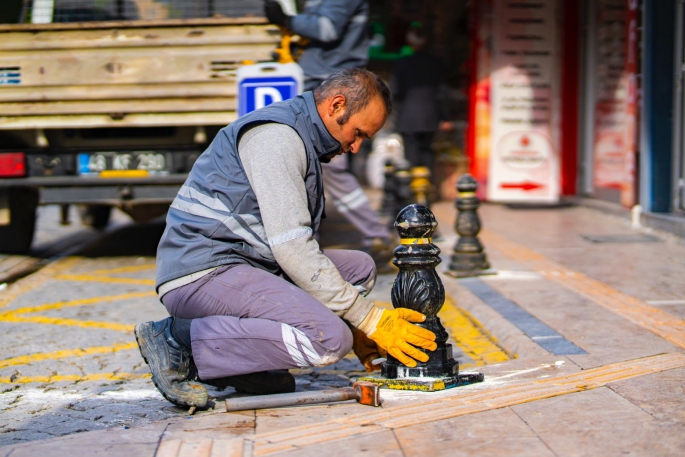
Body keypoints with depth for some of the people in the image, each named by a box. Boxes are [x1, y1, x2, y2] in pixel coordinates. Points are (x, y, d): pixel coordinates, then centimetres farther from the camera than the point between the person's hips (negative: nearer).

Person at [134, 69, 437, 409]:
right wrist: (369, 319, -15)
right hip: (204, 272, -11)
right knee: (329, 339, -24)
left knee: (359, 268, 11)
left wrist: (356, 328, 15)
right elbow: (292, 249, -19)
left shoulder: (302, 141, 21)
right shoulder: (276, 136, -12)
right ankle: (179, 340, -12)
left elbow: (298, 246, 24)